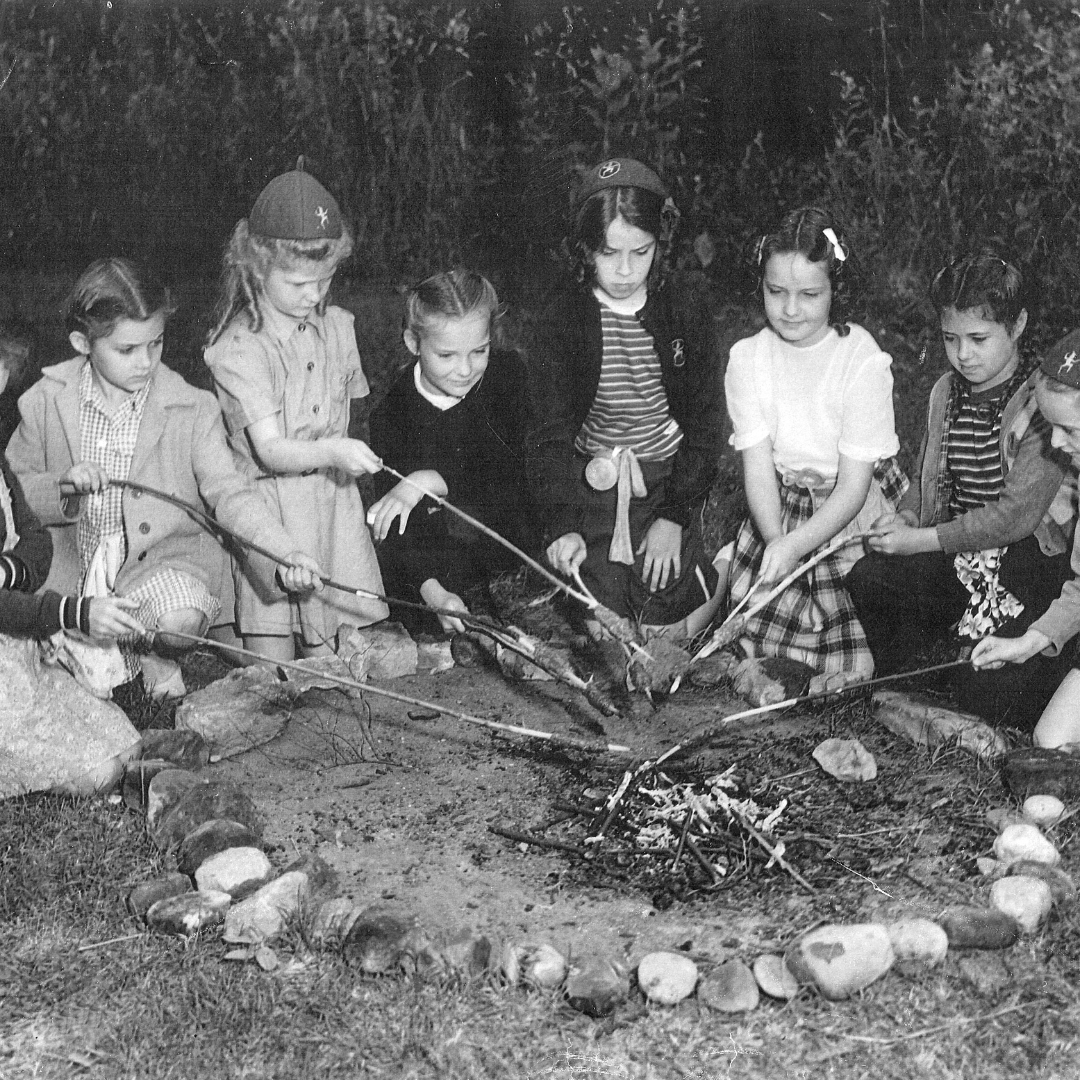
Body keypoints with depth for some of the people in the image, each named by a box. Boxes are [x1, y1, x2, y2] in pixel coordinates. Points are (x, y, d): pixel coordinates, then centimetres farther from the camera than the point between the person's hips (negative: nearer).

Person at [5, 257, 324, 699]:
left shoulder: (191, 409, -12)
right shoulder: (45, 402, -6)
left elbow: (228, 493, -16)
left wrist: (285, 552, -32)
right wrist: (62, 486, -20)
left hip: (163, 556, -2)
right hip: (74, 564, 2)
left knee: (181, 618, -34)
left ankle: (155, 654, 5)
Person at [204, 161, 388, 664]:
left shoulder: (338, 327, 7)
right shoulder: (238, 348, -12)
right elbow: (269, 448, -21)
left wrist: (360, 457, 11)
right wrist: (333, 452, -35)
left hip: (336, 504, 5)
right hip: (270, 508, -4)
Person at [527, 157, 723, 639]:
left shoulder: (685, 311, -4)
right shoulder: (563, 316, -7)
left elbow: (703, 423, -1)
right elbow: (550, 427, -9)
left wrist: (674, 517, -8)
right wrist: (561, 525, -21)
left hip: (668, 480, 0)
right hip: (591, 485, 0)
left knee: (665, 628, -5)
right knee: (605, 628, -5)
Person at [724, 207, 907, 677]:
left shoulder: (862, 360, -16)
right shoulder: (747, 358, -6)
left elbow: (854, 485, -16)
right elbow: (758, 465, -9)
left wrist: (794, 546, -30)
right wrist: (776, 543, -27)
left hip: (856, 513, -3)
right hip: (779, 511, 3)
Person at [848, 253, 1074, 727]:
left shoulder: (1042, 401, -13)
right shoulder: (946, 393, 9)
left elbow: (1018, 514, -19)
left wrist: (924, 540, -19)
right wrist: (904, 518, -5)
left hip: (1029, 552, -6)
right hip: (955, 552, 6)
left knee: (987, 696, -20)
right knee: (866, 580, -21)